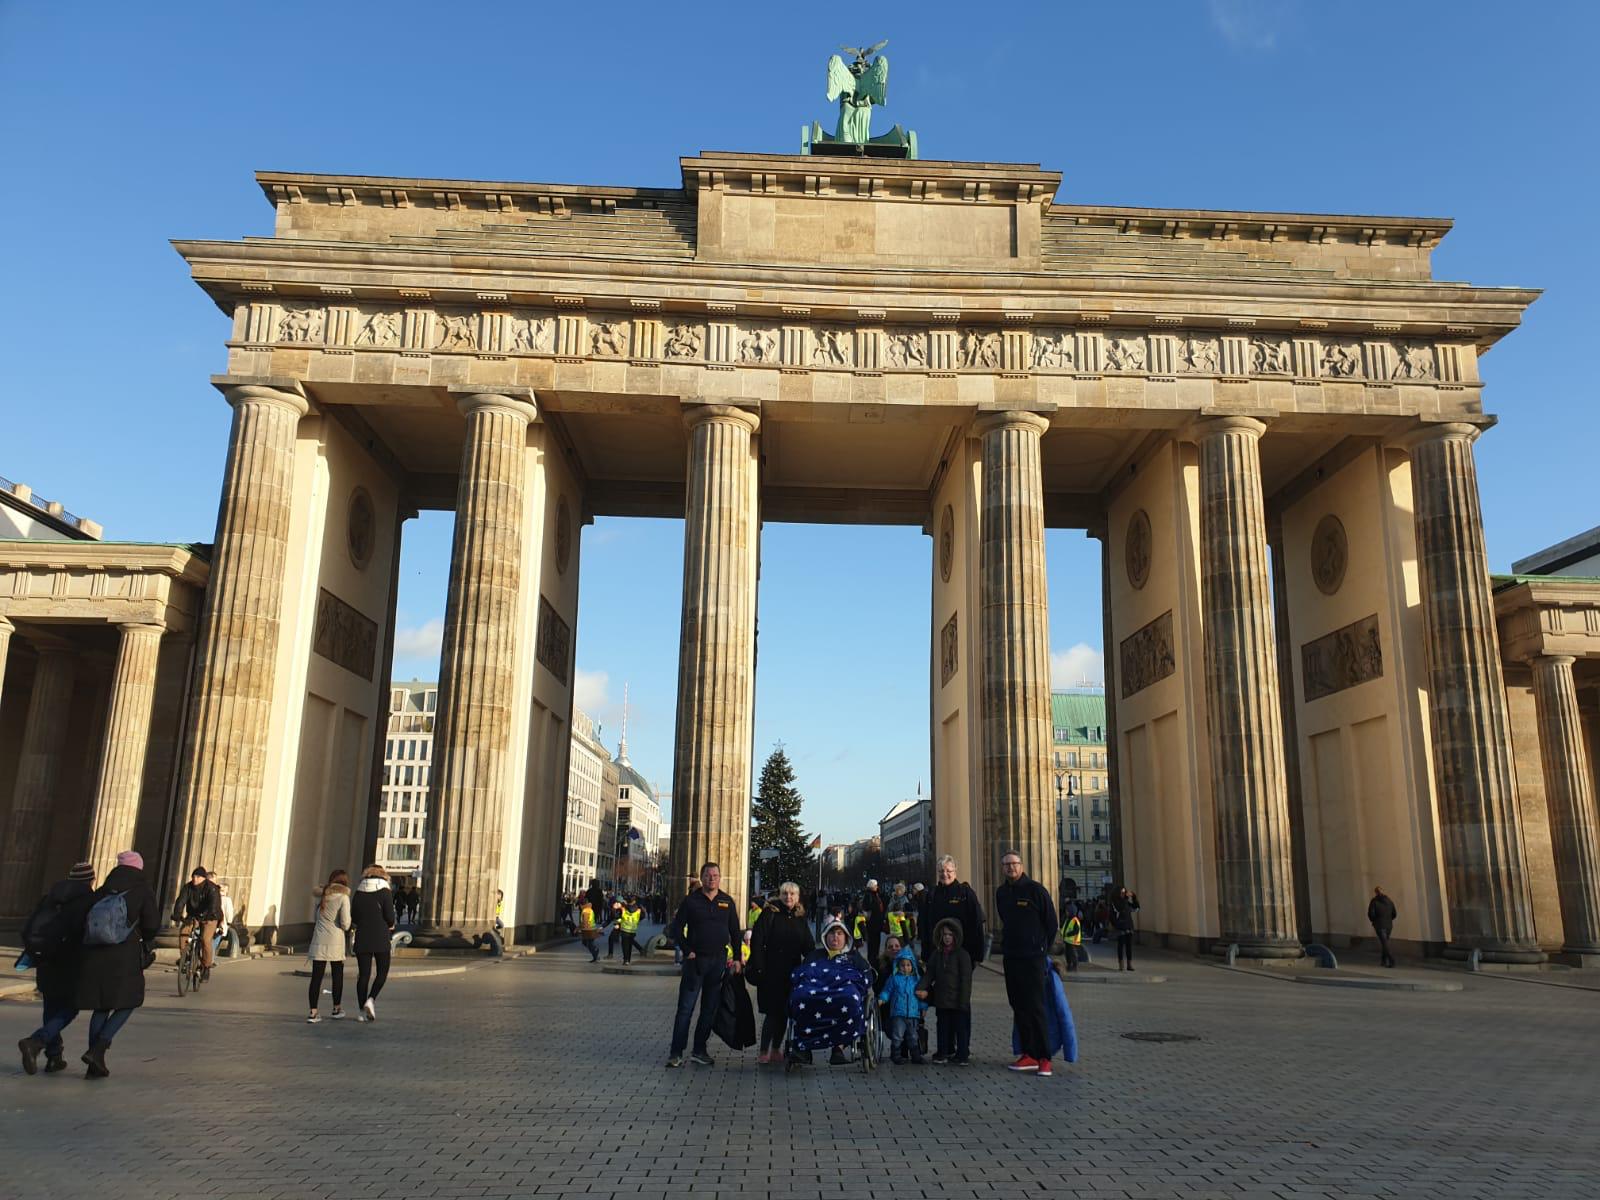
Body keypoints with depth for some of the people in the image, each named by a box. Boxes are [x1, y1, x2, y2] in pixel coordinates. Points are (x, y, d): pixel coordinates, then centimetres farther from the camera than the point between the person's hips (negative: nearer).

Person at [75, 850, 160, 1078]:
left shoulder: (100, 893, 12)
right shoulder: (143, 891, -1)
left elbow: (84, 923, 10)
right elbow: (152, 924, -6)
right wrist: (144, 940, 16)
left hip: (94, 957, 5)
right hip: (124, 958, -5)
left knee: (101, 1008, 12)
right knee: (127, 1005, 9)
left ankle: (95, 1064, 11)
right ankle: (97, 1050, -7)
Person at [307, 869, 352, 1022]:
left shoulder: (322, 895, 6)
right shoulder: (343, 897, -8)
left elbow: (313, 916, 18)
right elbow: (345, 923, -12)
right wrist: (347, 924, 9)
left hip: (318, 942, 4)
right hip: (335, 942, -3)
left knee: (316, 977, 4)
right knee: (337, 975, 12)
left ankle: (314, 1012, 0)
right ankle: (337, 1009, 23)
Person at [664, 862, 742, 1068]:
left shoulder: (727, 901, 7)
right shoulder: (691, 900, 0)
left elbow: (735, 932, 11)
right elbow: (677, 929, 1)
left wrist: (736, 958, 4)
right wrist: (687, 951, -7)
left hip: (719, 960, 3)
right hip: (695, 959, -3)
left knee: (710, 1009, 7)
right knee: (686, 1007, -4)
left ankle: (700, 1050, 17)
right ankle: (676, 1053, -1)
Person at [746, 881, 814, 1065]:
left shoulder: (800, 919, 11)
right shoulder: (770, 914, -4)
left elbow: (808, 947, 14)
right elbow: (757, 941, -9)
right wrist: (758, 968, -16)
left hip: (792, 973, 5)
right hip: (771, 972, -5)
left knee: (784, 1012, 9)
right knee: (772, 1012, -5)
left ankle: (776, 1050, 21)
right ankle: (764, 1052, 4)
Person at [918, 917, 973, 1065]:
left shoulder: (962, 954, -7)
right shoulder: (936, 954, 9)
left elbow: (966, 980, -9)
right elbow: (929, 974, 9)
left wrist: (964, 1000, -13)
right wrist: (923, 988, -7)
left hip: (958, 1001, -5)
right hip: (941, 1000, 5)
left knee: (961, 1027, 1)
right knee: (944, 1028, 11)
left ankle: (963, 1055, 10)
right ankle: (944, 1052, 21)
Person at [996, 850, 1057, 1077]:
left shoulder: (1036, 889, -8)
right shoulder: (1001, 893, 10)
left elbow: (1051, 922, -3)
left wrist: (1043, 949, 1)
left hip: (1033, 958, -6)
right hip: (1010, 956, 6)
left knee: (1036, 1007, -6)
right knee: (1019, 1007, 8)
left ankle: (1044, 1058, -1)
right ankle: (1029, 1055, 14)